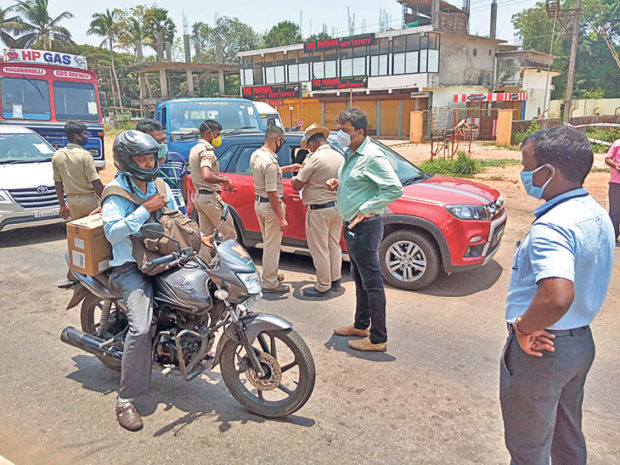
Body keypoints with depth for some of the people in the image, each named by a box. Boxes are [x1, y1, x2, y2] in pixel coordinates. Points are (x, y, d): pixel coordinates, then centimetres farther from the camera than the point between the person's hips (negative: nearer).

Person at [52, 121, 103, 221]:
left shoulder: (57, 156, 4)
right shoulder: (85, 155, -14)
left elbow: (58, 183, 8)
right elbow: (96, 183, -17)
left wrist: (62, 205, 16)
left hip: (71, 201, 6)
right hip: (89, 201, -6)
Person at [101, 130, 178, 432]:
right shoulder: (116, 191, -6)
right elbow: (113, 232, -19)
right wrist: (146, 209, -22)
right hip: (131, 268, -7)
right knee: (141, 328, -24)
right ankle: (126, 400, -13)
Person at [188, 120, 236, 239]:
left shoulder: (194, 149, 16)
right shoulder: (207, 151, -17)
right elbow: (207, 177, -31)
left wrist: (220, 177, 16)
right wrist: (225, 180, -18)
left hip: (198, 196, 10)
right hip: (210, 197, -10)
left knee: (206, 236, 12)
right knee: (230, 235, -4)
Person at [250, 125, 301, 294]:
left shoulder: (255, 155, 3)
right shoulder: (270, 162, -25)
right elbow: (272, 193, -26)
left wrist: (288, 168, 24)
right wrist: (282, 218, -22)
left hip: (259, 203, 10)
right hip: (271, 206, -10)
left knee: (268, 243, 22)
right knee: (272, 246, 1)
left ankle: (270, 275, 35)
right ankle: (270, 283, 10)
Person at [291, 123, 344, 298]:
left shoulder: (314, 158, -17)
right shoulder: (339, 156, 7)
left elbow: (297, 185, -15)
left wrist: (294, 179, 10)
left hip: (319, 210, -8)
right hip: (337, 206, 8)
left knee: (319, 250, 2)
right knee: (334, 245, 19)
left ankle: (323, 287, 10)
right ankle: (335, 281, 29)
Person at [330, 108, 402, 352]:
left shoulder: (372, 156, -17)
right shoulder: (352, 154, 13)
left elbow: (395, 189, -23)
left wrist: (366, 209, -22)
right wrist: (338, 184, 7)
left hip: (365, 227, -10)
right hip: (352, 227, 10)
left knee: (372, 283, -2)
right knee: (360, 279, 20)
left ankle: (377, 339, 7)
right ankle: (361, 325, 35)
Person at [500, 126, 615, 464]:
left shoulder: (552, 227, -28)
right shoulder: (597, 215, 2)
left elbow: (557, 296, -43)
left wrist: (524, 328, -25)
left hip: (540, 350, -9)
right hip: (581, 341, 9)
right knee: (567, 435, 28)